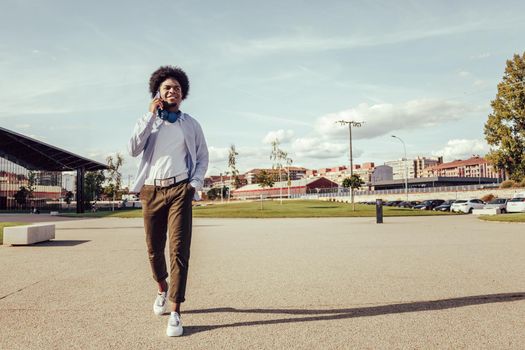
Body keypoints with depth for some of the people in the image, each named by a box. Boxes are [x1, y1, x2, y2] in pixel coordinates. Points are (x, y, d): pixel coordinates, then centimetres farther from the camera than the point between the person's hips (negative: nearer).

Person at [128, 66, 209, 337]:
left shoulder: (191, 124, 13)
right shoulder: (147, 121, 11)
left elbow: (203, 157, 14)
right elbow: (133, 149, -5)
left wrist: (195, 184, -2)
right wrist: (150, 116, -7)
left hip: (180, 190, -1)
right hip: (152, 190, 2)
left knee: (179, 249, -11)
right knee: (154, 248, 10)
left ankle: (175, 313, -7)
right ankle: (162, 289, 39)